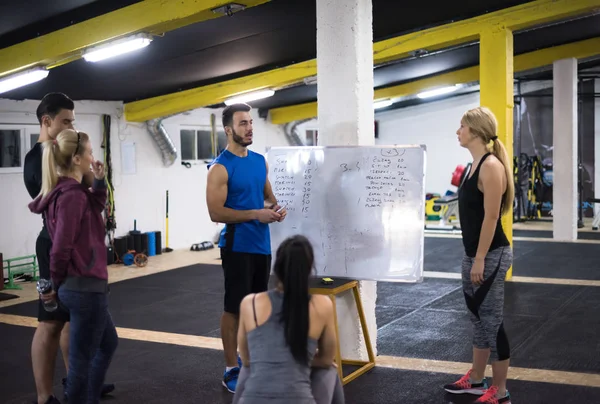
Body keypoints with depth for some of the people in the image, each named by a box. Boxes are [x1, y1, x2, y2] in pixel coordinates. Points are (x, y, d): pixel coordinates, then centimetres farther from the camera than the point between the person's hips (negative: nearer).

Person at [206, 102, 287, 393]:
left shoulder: (260, 161, 10)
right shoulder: (220, 168, -12)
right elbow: (216, 213, -17)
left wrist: (275, 207, -3)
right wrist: (255, 214, -21)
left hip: (262, 244, 7)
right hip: (237, 246, -7)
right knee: (234, 307, -1)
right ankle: (232, 370, 7)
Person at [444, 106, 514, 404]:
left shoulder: (491, 165, -17)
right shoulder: (476, 164, 11)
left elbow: (491, 216, -20)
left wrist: (480, 259, -20)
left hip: (491, 255, -9)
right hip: (474, 253, 9)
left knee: (492, 321, -1)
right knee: (479, 317, 18)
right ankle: (476, 380, 31)